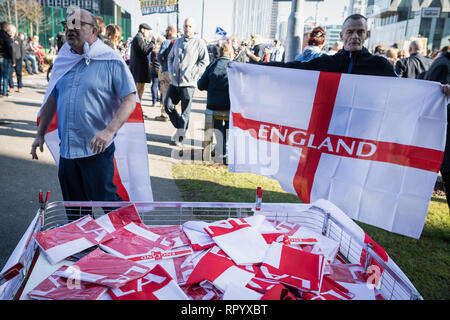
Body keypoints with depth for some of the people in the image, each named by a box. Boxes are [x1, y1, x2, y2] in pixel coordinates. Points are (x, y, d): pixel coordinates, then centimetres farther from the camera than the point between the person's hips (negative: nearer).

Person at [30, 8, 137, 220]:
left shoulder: (111, 61, -6)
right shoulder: (63, 61, 13)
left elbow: (130, 100, -13)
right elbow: (52, 99, 20)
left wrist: (110, 130, -26)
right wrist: (40, 133, 17)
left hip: (97, 149, -6)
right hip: (66, 149, 6)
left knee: (106, 200, 0)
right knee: (73, 207, 16)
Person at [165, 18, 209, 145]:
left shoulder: (199, 43, 0)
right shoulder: (177, 41, 17)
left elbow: (205, 61, -5)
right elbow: (170, 58, 23)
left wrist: (193, 74, -11)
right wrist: (171, 72, 8)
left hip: (188, 83, -5)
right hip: (175, 82, 5)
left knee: (185, 111, 2)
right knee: (168, 106, 2)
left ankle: (180, 136, 15)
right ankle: (180, 128, 22)